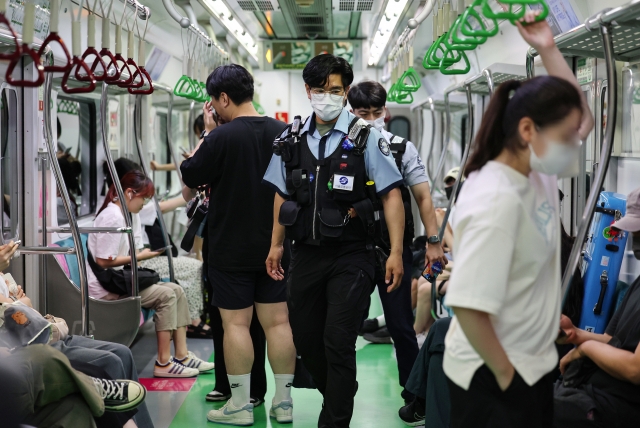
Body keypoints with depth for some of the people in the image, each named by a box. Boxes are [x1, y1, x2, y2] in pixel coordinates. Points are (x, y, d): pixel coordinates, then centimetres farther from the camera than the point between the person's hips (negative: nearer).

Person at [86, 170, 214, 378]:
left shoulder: (129, 214, 12)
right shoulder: (112, 217, -19)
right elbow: (104, 260, -20)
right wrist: (139, 257, -14)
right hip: (105, 289, -10)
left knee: (177, 290, 1)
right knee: (166, 295, -17)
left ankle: (182, 355, -1)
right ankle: (163, 364, -15)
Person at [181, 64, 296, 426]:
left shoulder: (221, 137, -15)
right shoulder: (284, 133, 3)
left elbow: (190, 177, -3)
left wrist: (206, 133, 3)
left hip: (232, 249, -5)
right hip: (274, 246, 5)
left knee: (236, 324, 1)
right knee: (278, 321, 9)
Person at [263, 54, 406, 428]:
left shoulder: (366, 138, -6)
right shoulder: (292, 141, 7)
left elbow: (391, 194, -8)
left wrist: (396, 251, -14)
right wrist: (277, 245, 13)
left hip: (350, 256, -5)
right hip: (305, 254, 5)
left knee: (338, 342, -6)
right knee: (305, 337, 13)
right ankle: (336, 397, 38)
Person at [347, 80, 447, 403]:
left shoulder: (402, 149, 3)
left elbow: (423, 197, 4)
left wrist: (433, 242, -2)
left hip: (394, 249, -1)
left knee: (401, 326, 3)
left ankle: (414, 395, 14)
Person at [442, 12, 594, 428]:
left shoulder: (536, 171, 1)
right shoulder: (497, 201, -26)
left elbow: (584, 118, 16)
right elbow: (467, 303, -30)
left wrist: (549, 49, 5)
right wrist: (505, 373, -19)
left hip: (532, 364, 9)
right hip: (494, 377, -9)